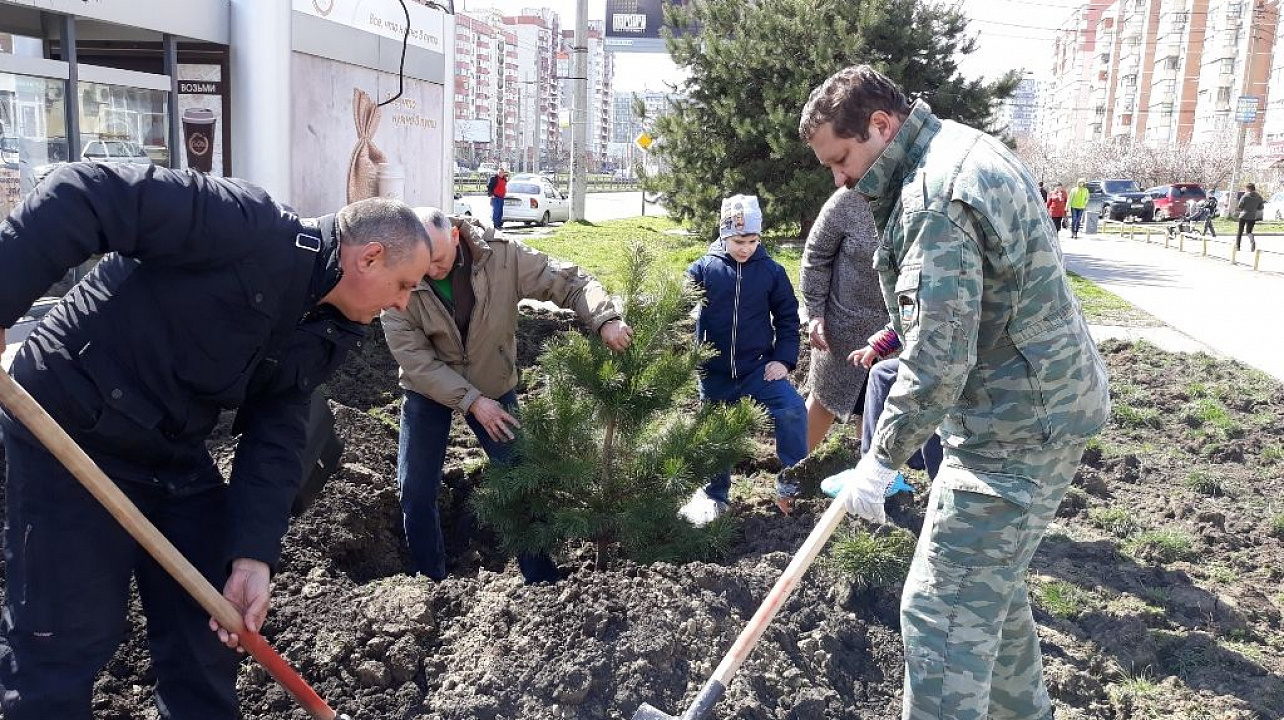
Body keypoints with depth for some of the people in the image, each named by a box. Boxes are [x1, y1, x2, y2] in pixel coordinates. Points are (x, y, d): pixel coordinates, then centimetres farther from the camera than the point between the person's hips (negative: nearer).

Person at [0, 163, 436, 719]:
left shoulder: (325, 336, 4)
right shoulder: (251, 227, -22)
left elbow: (275, 440, 1)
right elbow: (87, 196, -27)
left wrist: (253, 556, -9)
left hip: (176, 455, 8)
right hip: (71, 430, -8)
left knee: (211, 624, 13)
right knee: (67, 642, -1)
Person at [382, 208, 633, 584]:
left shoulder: (502, 255, -22)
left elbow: (568, 282, -18)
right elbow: (414, 359, -22)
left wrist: (605, 319, -36)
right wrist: (471, 401, -29)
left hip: (493, 387, 0)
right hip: (429, 391, 0)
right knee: (416, 490, 1)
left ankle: (544, 584, 21)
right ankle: (430, 584, 23)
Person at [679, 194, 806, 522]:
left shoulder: (771, 271, -3)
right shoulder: (703, 269, -6)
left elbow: (787, 316, 4)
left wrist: (783, 359, -4)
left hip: (758, 369, 0)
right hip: (714, 373, 0)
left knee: (793, 409, -20)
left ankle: (791, 483, -2)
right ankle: (715, 495, 32)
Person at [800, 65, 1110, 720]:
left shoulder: (935, 197, -22)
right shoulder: (965, 150, 12)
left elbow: (940, 356, -28)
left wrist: (881, 458, -20)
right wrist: (890, 338, 18)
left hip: (1015, 431, -11)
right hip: (1040, 405, 11)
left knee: (944, 611, -6)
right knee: (992, 583, 23)